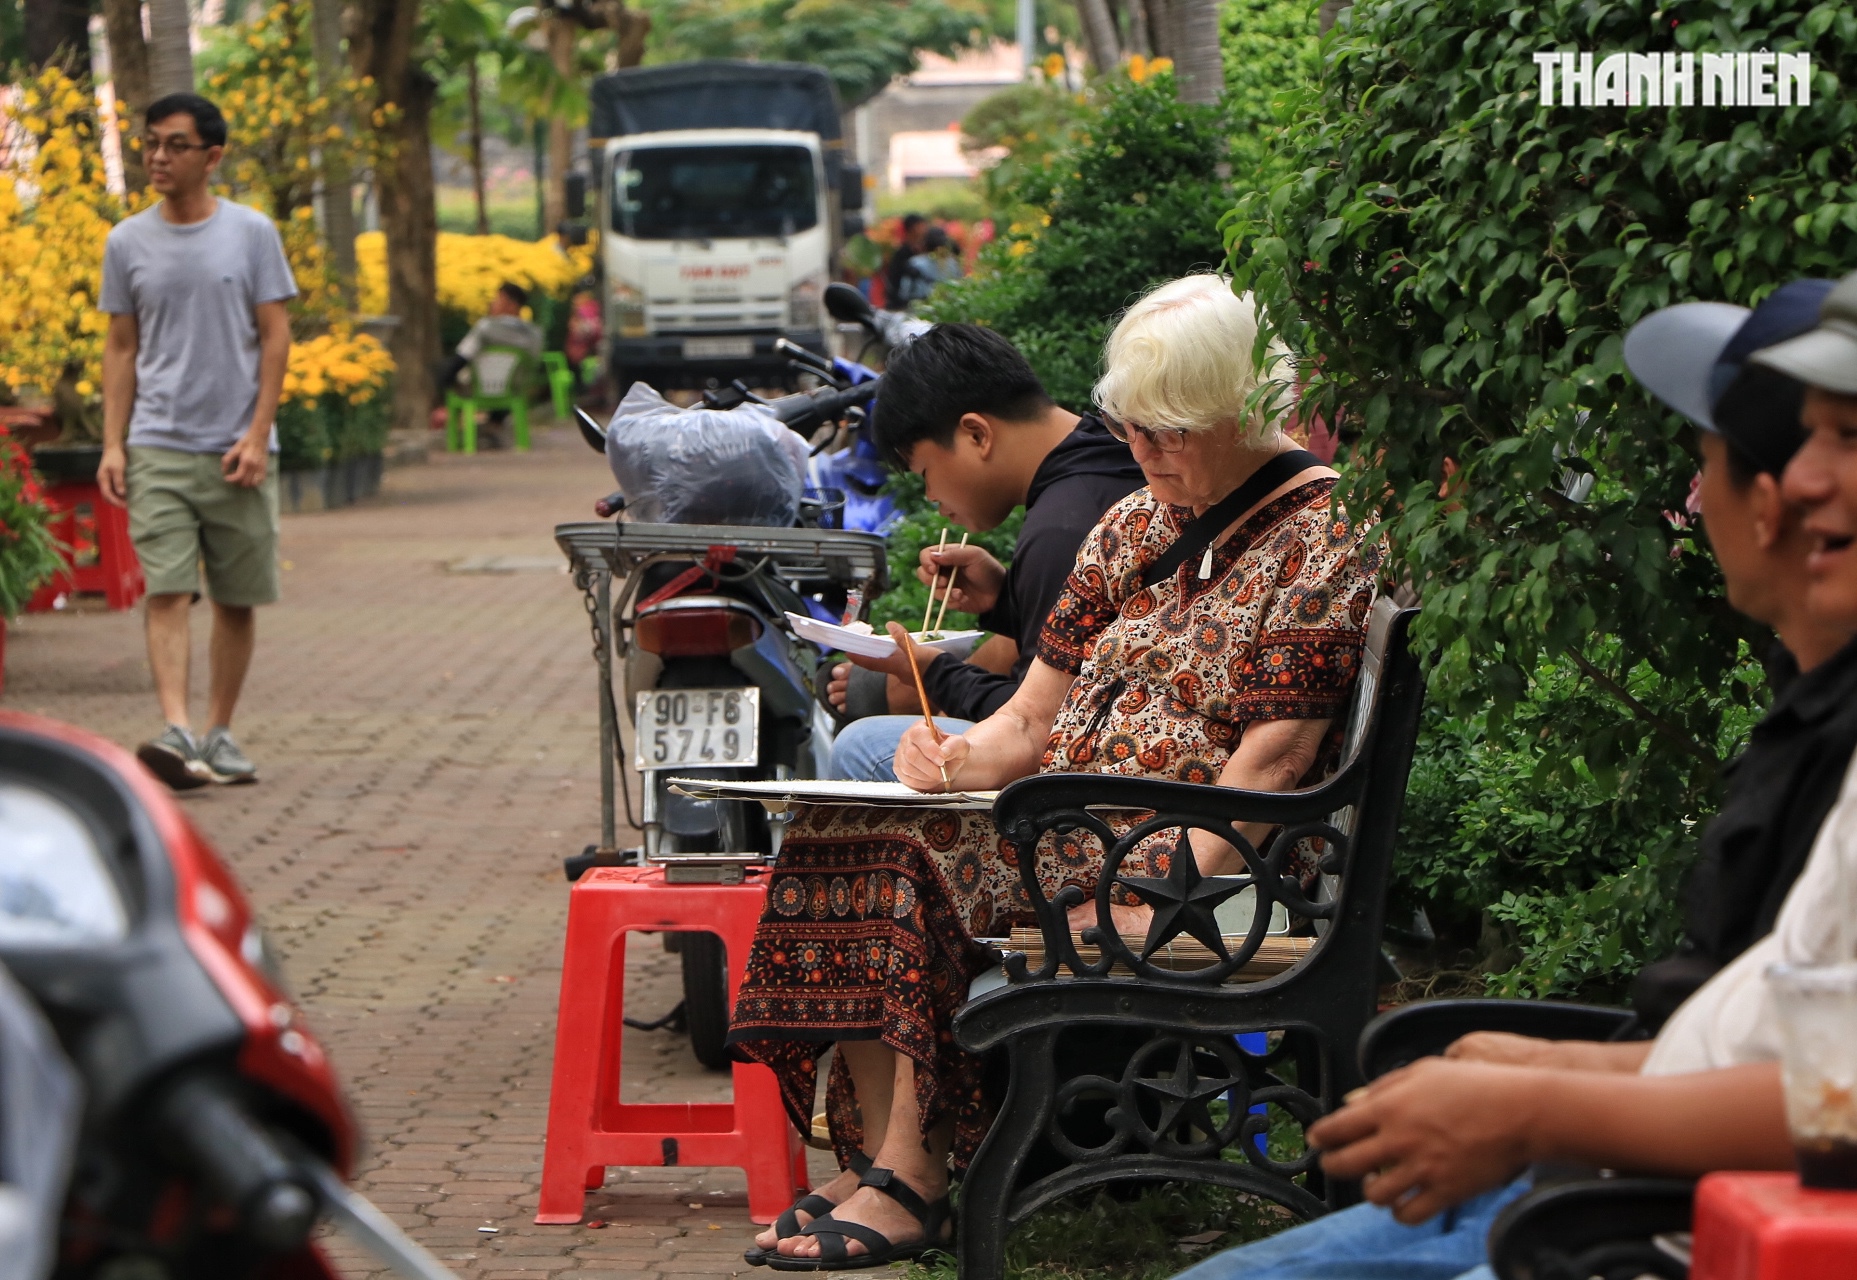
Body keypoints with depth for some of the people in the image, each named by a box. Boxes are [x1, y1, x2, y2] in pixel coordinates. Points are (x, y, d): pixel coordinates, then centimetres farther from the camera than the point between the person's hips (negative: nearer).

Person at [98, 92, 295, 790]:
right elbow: (121, 348, 11)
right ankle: (176, 732, -23)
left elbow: (275, 336, 2)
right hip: (158, 445, 0)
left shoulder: (250, 232, 2)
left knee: (238, 600, 5)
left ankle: (220, 735, 16)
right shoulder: (127, 242, 7)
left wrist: (257, 435, -6)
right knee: (167, 592, -14)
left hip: (236, 449, 0)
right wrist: (113, 444, 2)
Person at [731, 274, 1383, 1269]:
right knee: (849, 838, -16)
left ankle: (904, 1177, -18)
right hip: (1063, 823, 8)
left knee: (903, 857, -24)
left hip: (1207, 854, -8)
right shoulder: (1135, 525, 17)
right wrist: (963, 760, -8)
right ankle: (886, 1174, -19)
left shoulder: (1321, 540, -7)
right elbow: (1035, 714, 15)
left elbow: (1270, 761, -16)